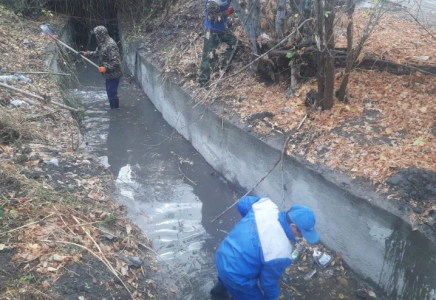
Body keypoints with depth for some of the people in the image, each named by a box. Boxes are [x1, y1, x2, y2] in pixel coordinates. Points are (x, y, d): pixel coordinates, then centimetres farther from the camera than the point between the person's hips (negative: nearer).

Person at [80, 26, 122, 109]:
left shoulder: (110, 45, -25)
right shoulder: (103, 43, 6)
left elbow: (116, 62, -28)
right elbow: (97, 53, 23)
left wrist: (106, 68, -29)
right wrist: (87, 53, 14)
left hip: (113, 74, -10)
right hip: (109, 74, 10)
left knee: (112, 93, -3)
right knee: (110, 92, 20)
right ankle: (114, 109, 34)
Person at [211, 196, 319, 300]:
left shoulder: (267, 205, -16)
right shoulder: (281, 251, -31)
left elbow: (242, 203, 5)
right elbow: (268, 281, -15)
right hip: (236, 277, -7)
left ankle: (222, 285, 54)